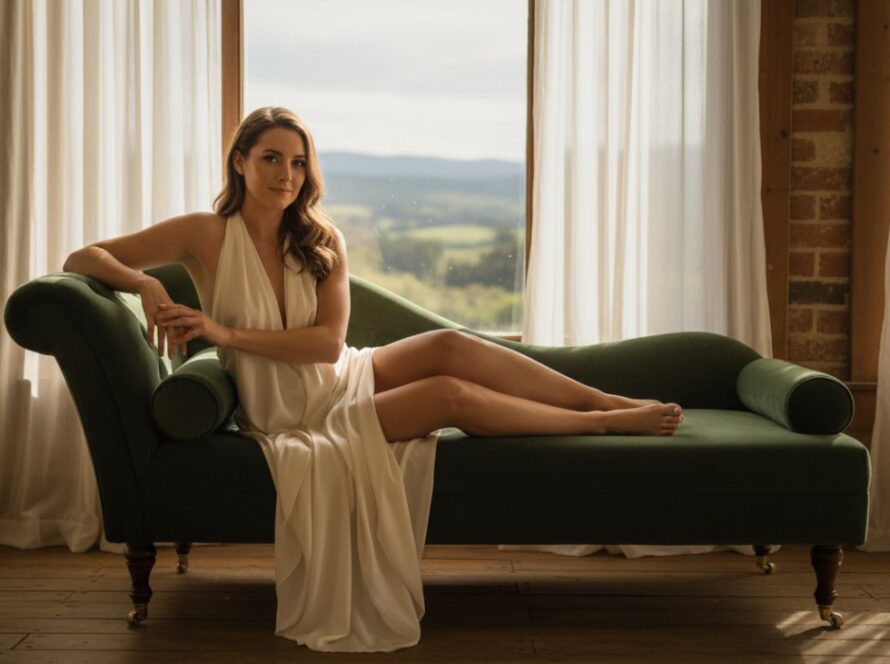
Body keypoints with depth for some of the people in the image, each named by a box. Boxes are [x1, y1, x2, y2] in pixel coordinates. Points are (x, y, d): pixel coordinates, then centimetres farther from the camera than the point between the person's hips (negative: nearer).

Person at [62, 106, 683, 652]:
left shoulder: (322, 239, -1)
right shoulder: (207, 235, -12)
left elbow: (330, 341, -14)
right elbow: (82, 259, -12)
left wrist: (228, 333, -24)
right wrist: (145, 284, -32)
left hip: (342, 378, 4)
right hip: (289, 416, -4)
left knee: (450, 345, -23)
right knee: (453, 394, -22)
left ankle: (615, 400, -16)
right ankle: (608, 423, -10)